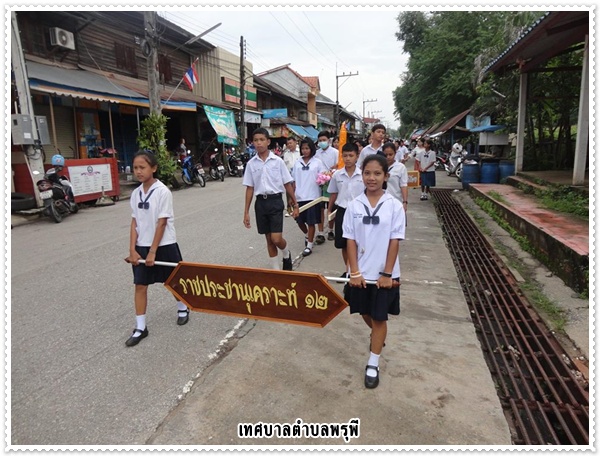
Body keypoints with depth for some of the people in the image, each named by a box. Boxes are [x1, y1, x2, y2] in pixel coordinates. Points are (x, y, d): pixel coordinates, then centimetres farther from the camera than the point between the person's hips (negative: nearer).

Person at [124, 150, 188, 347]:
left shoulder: (163, 192, -15)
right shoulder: (136, 193, 3)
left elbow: (162, 223, -16)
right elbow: (135, 222, 4)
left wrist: (153, 251, -15)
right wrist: (132, 249, -4)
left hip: (164, 245, -5)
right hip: (141, 246, 5)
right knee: (140, 286, 4)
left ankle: (183, 309, 38)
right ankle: (140, 328, 14)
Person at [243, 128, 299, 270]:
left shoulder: (278, 161, -4)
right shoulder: (251, 164, 3)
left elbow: (287, 184, 1)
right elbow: (249, 188, 6)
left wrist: (295, 204, 1)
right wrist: (246, 212, 5)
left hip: (275, 201, -3)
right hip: (260, 202, 3)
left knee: (276, 239, -10)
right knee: (269, 239, 11)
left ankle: (287, 254, 25)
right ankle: (275, 269, 24)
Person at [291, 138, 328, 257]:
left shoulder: (317, 162, -1)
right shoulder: (297, 163, 7)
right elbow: (294, 180, 11)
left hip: (312, 196, -3)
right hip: (299, 197, 3)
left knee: (311, 222, 2)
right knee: (299, 220, 10)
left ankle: (309, 245, 13)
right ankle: (307, 235, 40)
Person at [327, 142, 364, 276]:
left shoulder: (363, 175, -6)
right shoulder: (337, 175, 1)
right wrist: (330, 212, 12)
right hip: (342, 211, 3)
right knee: (343, 243, 11)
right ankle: (347, 270, 29)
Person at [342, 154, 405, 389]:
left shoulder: (394, 206, -9)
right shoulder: (354, 205, -4)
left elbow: (394, 242, -8)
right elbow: (351, 240, -4)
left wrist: (387, 273, -11)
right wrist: (355, 272, -9)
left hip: (384, 273, -2)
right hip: (361, 272, 2)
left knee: (379, 317, 8)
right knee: (365, 312, 19)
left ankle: (373, 365, 22)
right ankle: (377, 336, 51)